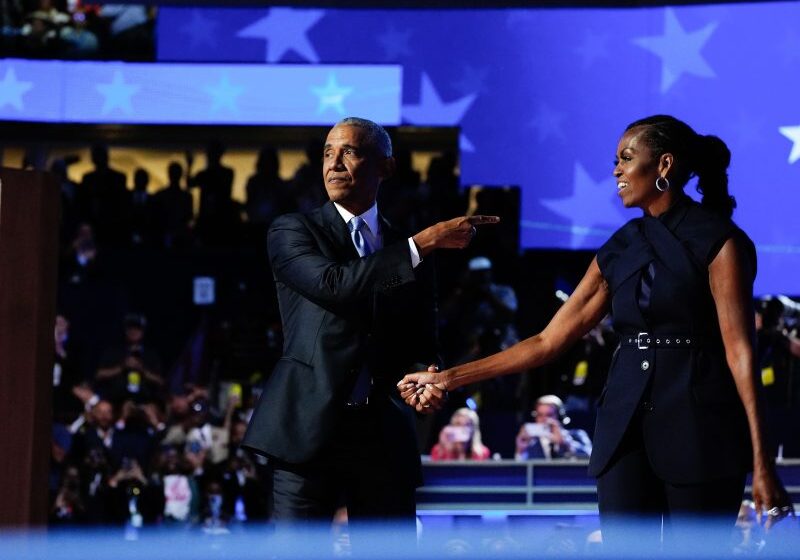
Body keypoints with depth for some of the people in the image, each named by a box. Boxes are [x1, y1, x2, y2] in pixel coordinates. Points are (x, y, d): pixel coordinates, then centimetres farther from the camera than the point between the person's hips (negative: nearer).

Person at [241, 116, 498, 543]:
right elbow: (333, 285, -16)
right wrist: (423, 244, -15)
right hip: (310, 428, -3)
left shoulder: (408, 250, 15)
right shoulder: (293, 231, 4)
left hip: (384, 437, 3)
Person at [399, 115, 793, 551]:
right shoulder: (620, 250, 14)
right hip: (627, 428, 6)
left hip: (699, 429, -5)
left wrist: (761, 462, -17)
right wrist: (448, 379, 8)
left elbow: (739, 350, -10)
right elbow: (549, 341, 13)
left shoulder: (716, 240, -4)